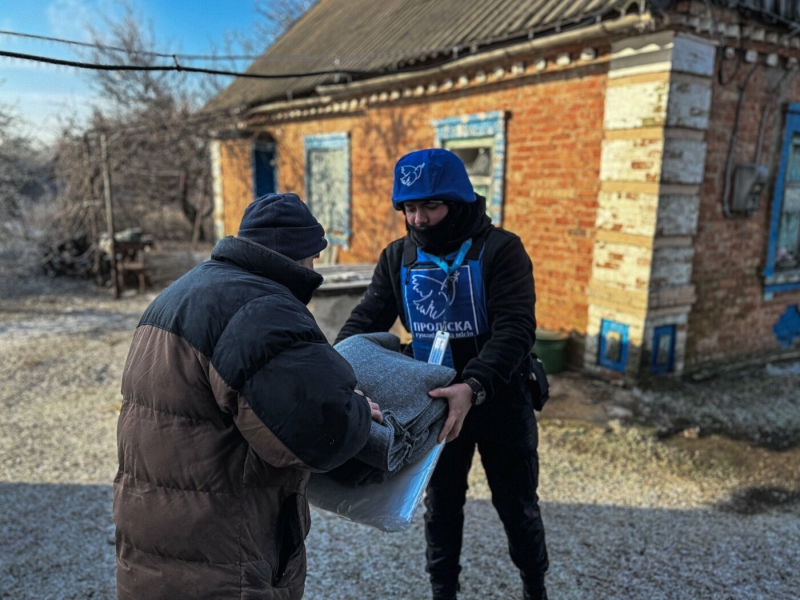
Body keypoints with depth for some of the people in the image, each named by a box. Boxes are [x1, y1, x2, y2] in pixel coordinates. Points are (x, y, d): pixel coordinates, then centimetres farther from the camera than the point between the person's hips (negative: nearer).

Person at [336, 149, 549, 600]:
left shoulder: (500, 249, -16)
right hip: (437, 402, 3)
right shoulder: (397, 258, -3)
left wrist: (475, 386, -41)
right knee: (441, 504, 19)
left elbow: (516, 328, -26)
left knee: (517, 504, 17)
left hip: (500, 399, -2)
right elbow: (366, 321, -5)